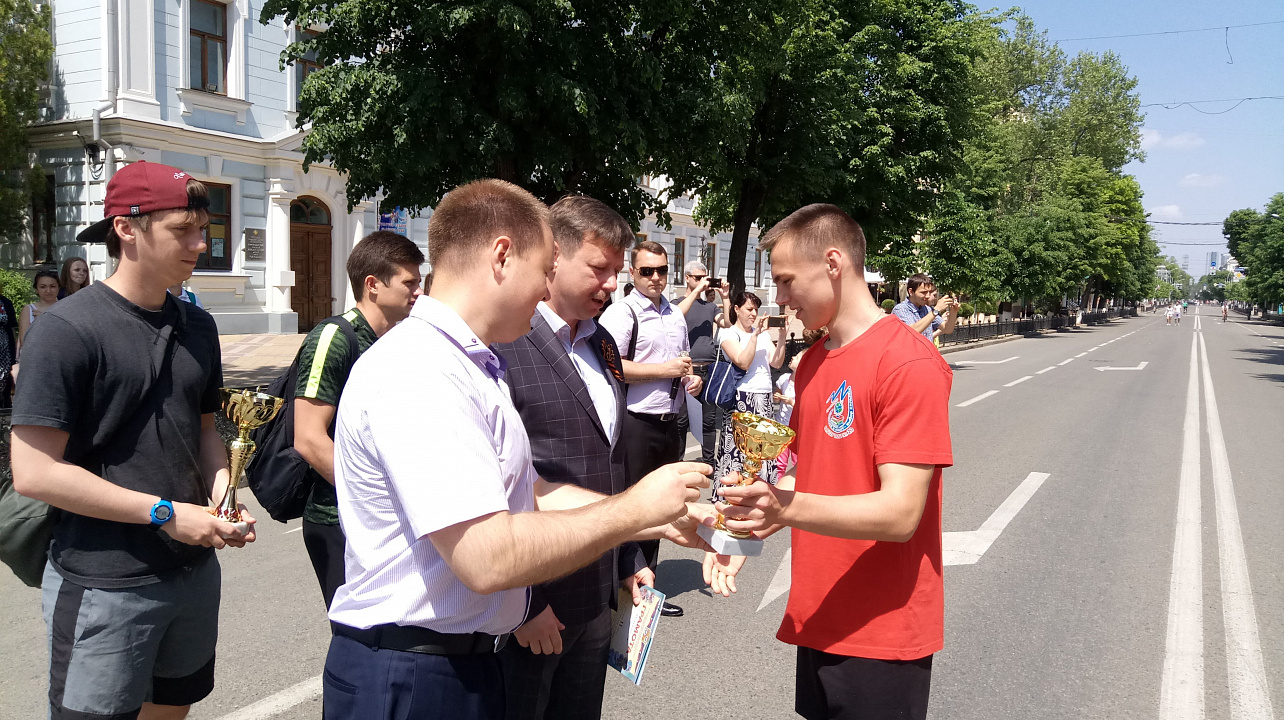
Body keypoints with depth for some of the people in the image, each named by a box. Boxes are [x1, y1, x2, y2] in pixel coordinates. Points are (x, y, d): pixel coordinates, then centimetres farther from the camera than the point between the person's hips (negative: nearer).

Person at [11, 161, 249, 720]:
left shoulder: (197, 326, 8)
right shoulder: (66, 330, -14)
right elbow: (35, 473, -18)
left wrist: (220, 495, -2)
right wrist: (166, 513, -18)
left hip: (195, 568, 7)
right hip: (105, 585, -7)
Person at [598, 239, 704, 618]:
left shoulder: (676, 314, 17)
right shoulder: (621, 313, -9)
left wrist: (692, 377, 7)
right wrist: (664, 370, -18)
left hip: (670, 423, 8)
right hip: (637, 425, -8)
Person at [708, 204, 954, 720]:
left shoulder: (909, 363, -16)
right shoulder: (811, 363, 11)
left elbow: (899, 513, -22)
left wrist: (788, 508, -35)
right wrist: (747, 526, -1)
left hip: (882, 636, -7)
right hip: (819, 622, 7)